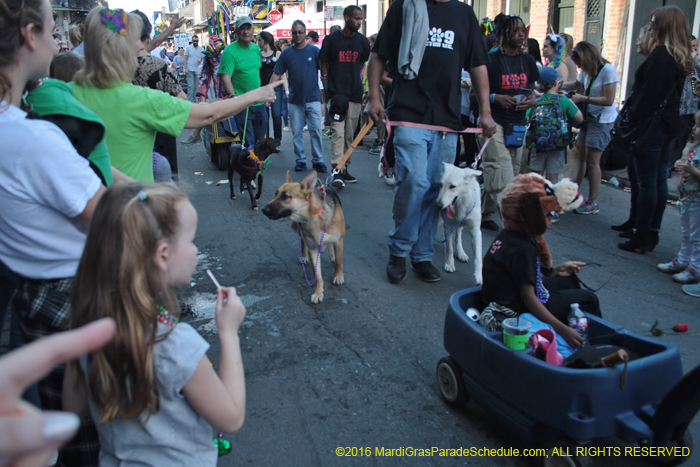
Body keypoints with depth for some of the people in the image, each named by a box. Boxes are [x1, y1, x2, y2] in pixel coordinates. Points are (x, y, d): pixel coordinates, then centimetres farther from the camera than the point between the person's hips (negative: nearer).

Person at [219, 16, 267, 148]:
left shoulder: (256, 49, 9)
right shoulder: (230, 51, -12)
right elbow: (226, 78, -19)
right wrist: (234, 97, -31)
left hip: (259, 101, 6)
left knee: (261, 136, 17)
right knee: (248, 141, -2)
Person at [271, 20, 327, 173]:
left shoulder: (314, 50, 2)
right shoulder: (287, 53, 6)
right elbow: (276, 75, 5)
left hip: (313, 99, -2)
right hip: (295, 100, 2)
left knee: (316, 131, -2)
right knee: (296, 132, 6)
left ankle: (317, 160, 6)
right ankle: (300, 159, 16)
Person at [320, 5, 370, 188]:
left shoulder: (362, 41, 9)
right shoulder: (331, 39, 0)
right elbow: (324, 65, 6)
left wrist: (356, 82, 13)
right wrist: (327, 89, -1)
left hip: (355, 93, 4)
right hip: (336, 92, -4)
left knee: (350, 135, 9)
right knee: (338, 132, -14)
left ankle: (344, 168, 20)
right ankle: (337, 171, -18)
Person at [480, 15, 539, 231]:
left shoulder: (528, 61, 12)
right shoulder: (491, 60, -5)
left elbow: (534, 90, 20)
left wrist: (533, 100, -2)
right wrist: (496, 97, -20)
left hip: (518, 124, 6)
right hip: (494, 122, -6)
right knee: (503, 172, -15)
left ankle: (484, 214, 21)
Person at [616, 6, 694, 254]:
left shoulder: (660, 54, -15)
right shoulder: (681, 57, 13)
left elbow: (648, 93, -20)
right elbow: (674, 94, 16)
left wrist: (633, 119, -16)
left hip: (651, 124, -9)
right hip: (668, 125, 10)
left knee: (646, 182, -5)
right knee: (659, 180, 13)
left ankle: (641, 238, 1)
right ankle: (652, 233, 22)